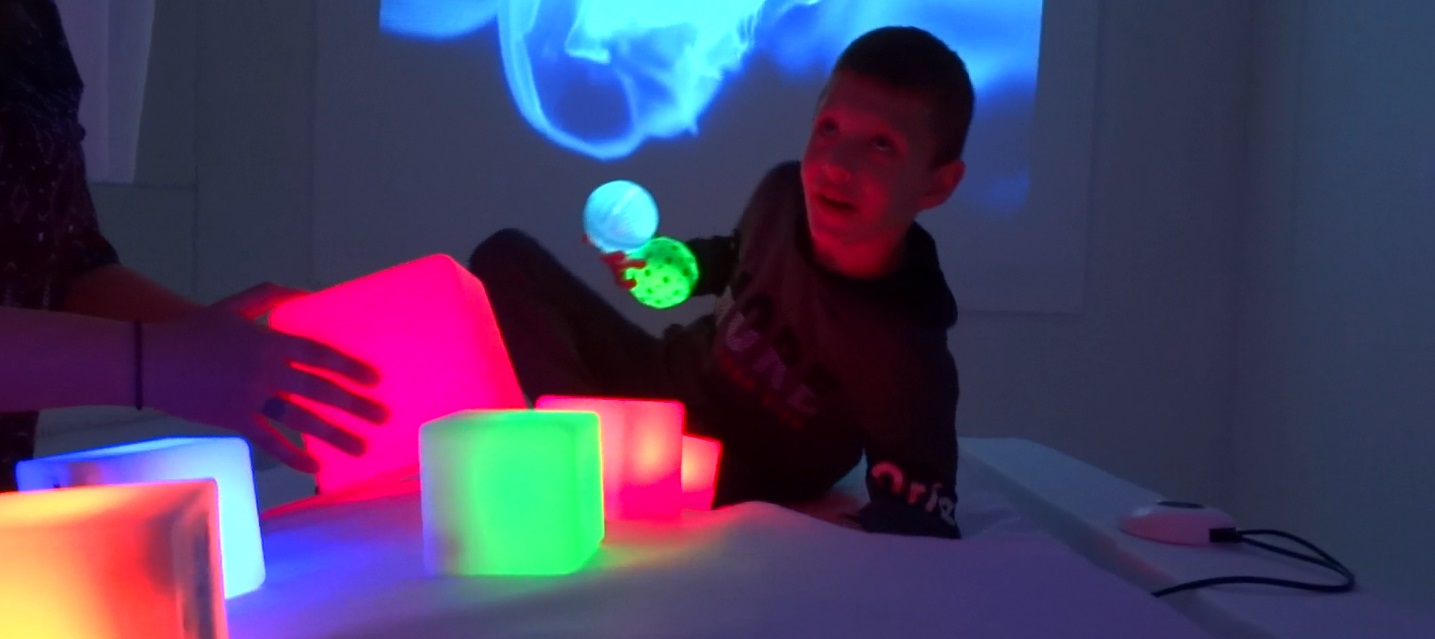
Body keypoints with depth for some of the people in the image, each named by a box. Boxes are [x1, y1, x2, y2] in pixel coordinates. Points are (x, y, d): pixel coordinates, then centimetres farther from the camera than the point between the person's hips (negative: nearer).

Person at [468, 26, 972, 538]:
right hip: (672, 382, 6)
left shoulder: (907, 360, -32)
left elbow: (918, 529, -27)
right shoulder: (786, 192, -15)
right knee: (506, 259, 0)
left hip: (730, 487, -6)